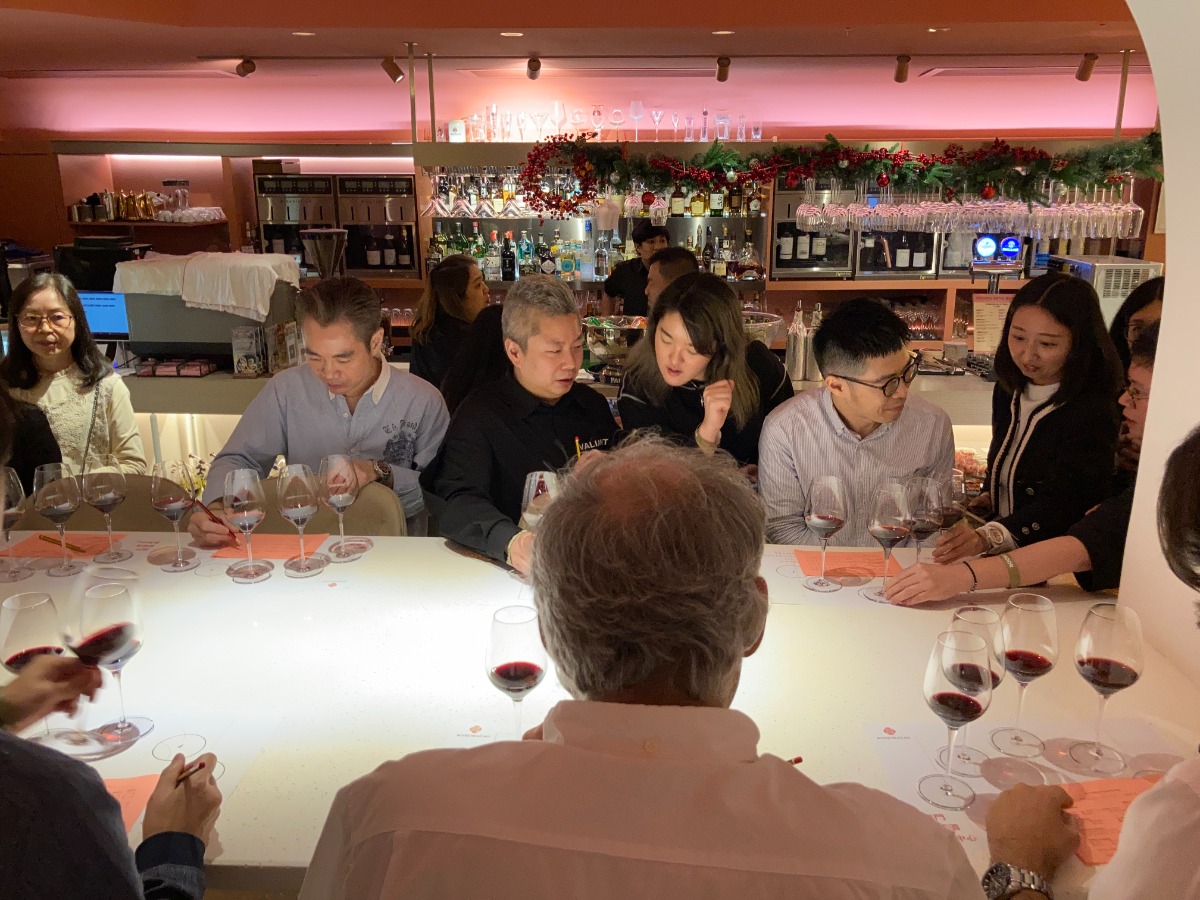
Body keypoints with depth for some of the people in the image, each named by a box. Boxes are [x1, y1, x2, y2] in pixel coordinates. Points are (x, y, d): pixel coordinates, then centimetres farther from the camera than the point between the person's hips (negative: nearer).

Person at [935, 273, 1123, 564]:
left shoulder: (1093, 414, -15)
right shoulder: (1007, 391, 9)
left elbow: (1060, 507, -25)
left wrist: (986, 537, -40)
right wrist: (987, 498, 4)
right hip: (1001, 557, 7)